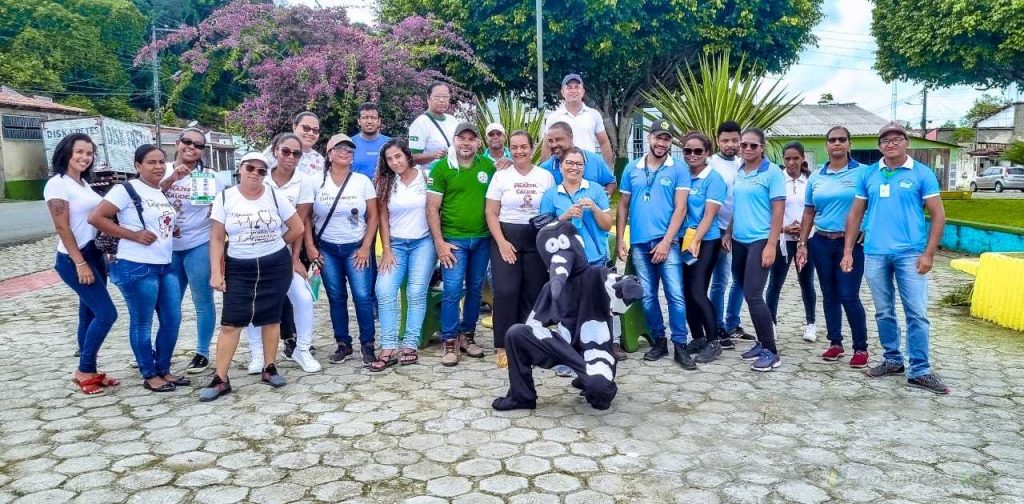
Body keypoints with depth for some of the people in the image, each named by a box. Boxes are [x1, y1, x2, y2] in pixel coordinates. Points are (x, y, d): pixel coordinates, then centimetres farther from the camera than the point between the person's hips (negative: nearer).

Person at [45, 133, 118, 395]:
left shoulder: (83, 184, 13)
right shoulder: (57, 184, -11)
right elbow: (62, 228, -16)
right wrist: (80, 263, -19)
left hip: (95, 255, 8)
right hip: (74, 259, -8)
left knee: (90, 315, 11)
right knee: (107, 313, -11)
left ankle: (88, 371, 19)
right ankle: (83, 370, 2)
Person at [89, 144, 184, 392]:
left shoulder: (163, 193, 14)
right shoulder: (127, 190, -9)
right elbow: (96, 217, -15)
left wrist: (173, 232, 8)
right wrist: (133, 235, -18)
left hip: (166, 266, 8)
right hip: (137, 268, -8)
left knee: (172, 320, 10)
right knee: (142, 324, 4)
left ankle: (163, 370, 25)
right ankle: (149, 376, 16)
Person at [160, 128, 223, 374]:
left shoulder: (210, 177, -2)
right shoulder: (164, 171, 3)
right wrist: (171, 179, -20)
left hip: (199, 246, -2)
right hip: (168, 247, 3)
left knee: (202, 301, 4)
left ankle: (202, 353, 15)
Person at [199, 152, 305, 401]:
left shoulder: (275, 196, -2)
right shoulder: (225, 198, -2)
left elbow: (298, 229, 4)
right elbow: (217, 238, -1)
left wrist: (273, 244, 8)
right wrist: (216, 272, -8)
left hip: (276, 266, 0)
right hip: (238, 268, 0)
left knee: (271, 318, 7)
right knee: (230, 323, -4)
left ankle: (269, 368, 20)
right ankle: (220, 379, 1)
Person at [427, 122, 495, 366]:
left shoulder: (489, 166, 3)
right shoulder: (441, 167, -4)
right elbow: (432, 208, -4)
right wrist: (439, 243, -9)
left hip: (482, 239, 3)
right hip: (453, 239, -3)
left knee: (475, 290, 11)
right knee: (452, 291, -5)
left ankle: (467, 335, 25)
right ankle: (449, 341, 6)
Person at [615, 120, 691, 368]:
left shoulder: (678, 170, 0)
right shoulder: (632, 169, 9)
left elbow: (680, 209, -5)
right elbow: (623, 207, 11)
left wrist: (666, 241, -12)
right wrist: (620, 240, 5)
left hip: (667, 241, -3)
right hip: (638, 243, 3)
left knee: (675, 295, -6)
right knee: (647, 296, 8)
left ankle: (680, 345, 2)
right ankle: (658, 341, 20)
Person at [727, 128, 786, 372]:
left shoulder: (772, 172, -8)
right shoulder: (738, 173, 11)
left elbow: (778, 210, -11)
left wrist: (771, 245, -17)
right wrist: (728, 233, 13)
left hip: (760, 240, -7)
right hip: (739, 241, 7)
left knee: (753, 295, -12)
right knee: (748, 295, 10)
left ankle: (771, 352, -3)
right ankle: (762, 343, 23)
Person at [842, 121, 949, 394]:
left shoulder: (922, 173, 0)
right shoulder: (868, 174, 8)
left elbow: (938, 214, -1)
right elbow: (855, 214, 10)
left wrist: (928, 254, -7)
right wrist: (848, 251, 5)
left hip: (910, 254, -3)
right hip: (874, 254, 3)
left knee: (917, 313, -4)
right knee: (884, 313, 11)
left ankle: (920, 371, 4)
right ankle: (893, 360, 26)